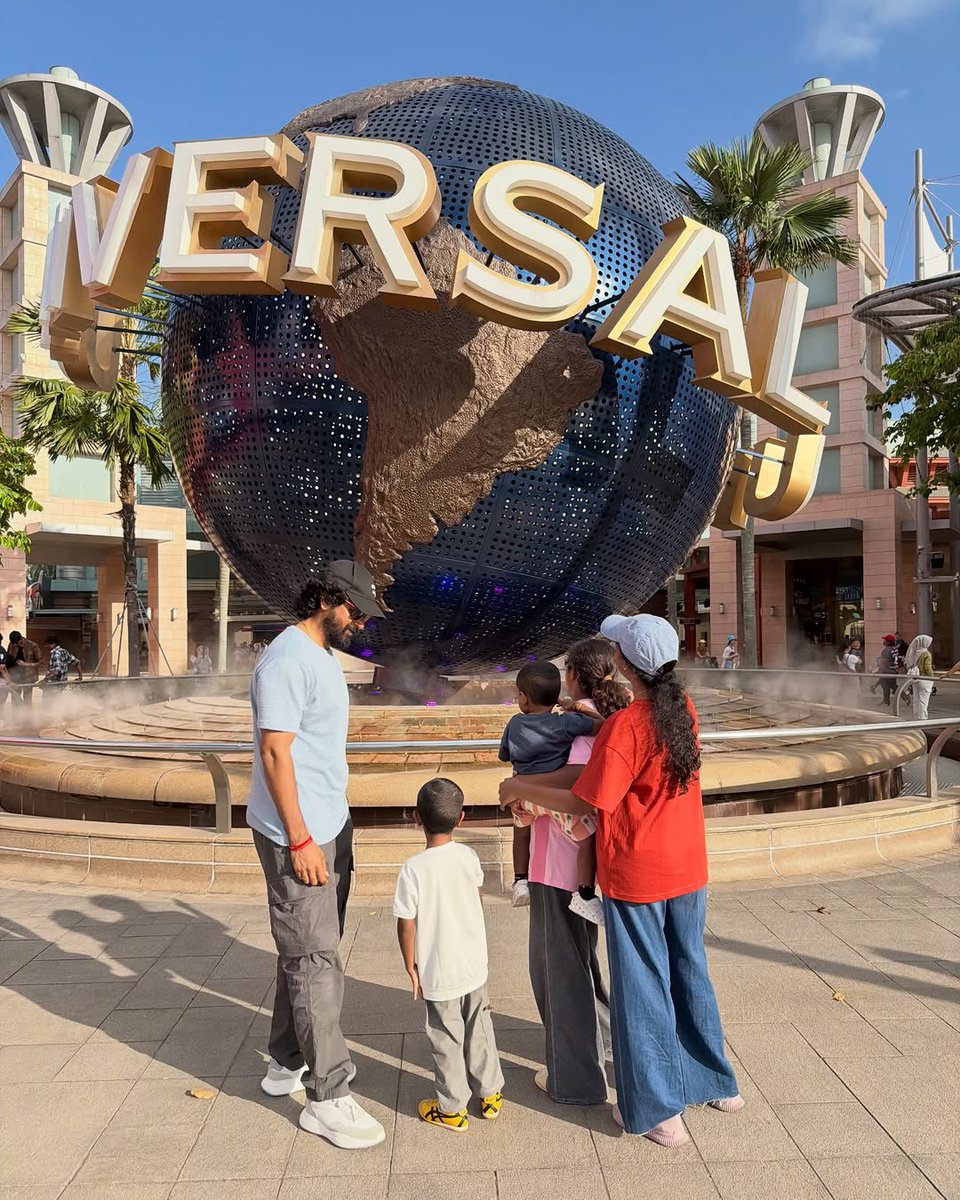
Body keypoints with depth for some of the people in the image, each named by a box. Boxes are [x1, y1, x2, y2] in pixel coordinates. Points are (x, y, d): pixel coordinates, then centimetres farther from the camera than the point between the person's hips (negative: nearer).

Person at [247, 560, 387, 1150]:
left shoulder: (325, 654, 12)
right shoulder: (287, 660, -18)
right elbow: (275, 752, -21)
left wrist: (331, 827, 16)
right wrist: (300, 840, -21)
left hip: (330, 826, 9)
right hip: (298, 834, -9)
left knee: (310, 950, 17)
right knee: (315, 959, -2)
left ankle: (288, 1062, 32)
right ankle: (328, 1097, 8)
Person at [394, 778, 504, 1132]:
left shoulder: (413, 869, -22)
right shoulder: (469, 857, -8)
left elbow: (406, 924, -16)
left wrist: (410, 966, -2)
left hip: (438, 973, -4)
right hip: (475, 965, 4)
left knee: (446, 1040, 12)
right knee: (480, 1030, 20)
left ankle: (451, 1109, 26)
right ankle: (490, 1095, 35)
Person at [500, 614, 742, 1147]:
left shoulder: (624, 727, -23)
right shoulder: (682, 708, -2)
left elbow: (586, 802, -21)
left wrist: (522, 789, -9)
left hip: (635, 878, -7)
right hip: (688, 868, 7)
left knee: (643, 986, 8)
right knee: (689, 972, 22)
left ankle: (658, 1112, 20)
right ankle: (716, 1083, 39)